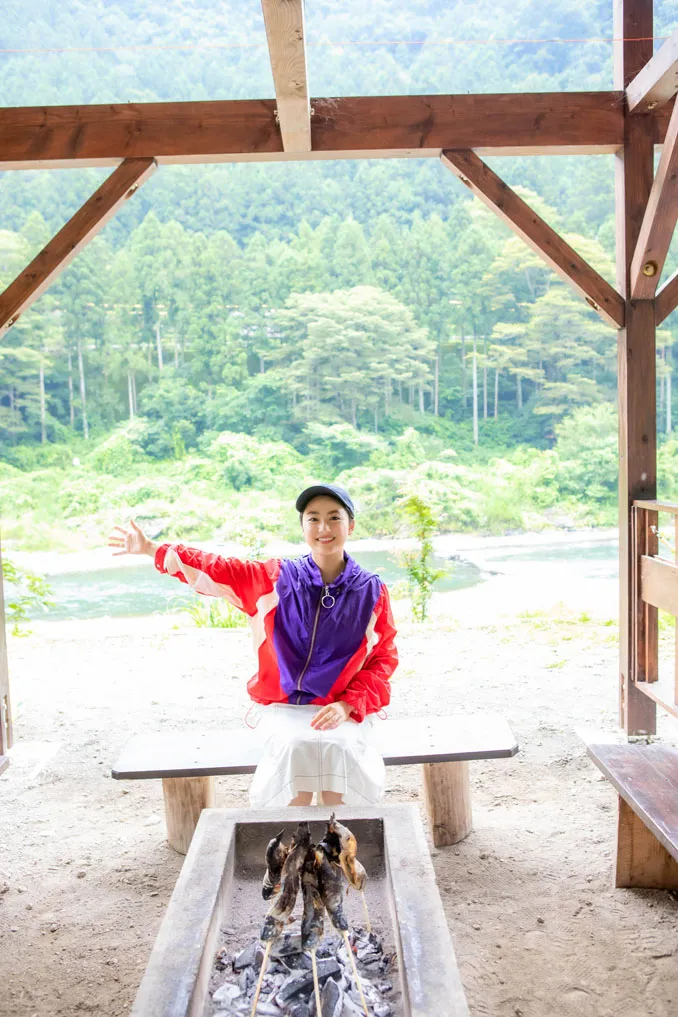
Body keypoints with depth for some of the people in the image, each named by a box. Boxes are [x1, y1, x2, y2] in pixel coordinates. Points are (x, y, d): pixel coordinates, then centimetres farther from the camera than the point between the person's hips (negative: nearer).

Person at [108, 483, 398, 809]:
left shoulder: (371, 591, 0)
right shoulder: (278, 578, 3)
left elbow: (384, 659, 3)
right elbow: (217, 570, 5)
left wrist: (347, 705, -12)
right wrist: (152, 549, -1)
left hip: (344, 710, 0)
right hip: (285, 708, 1)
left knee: (338, 747, -30)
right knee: (294, 746, -29)